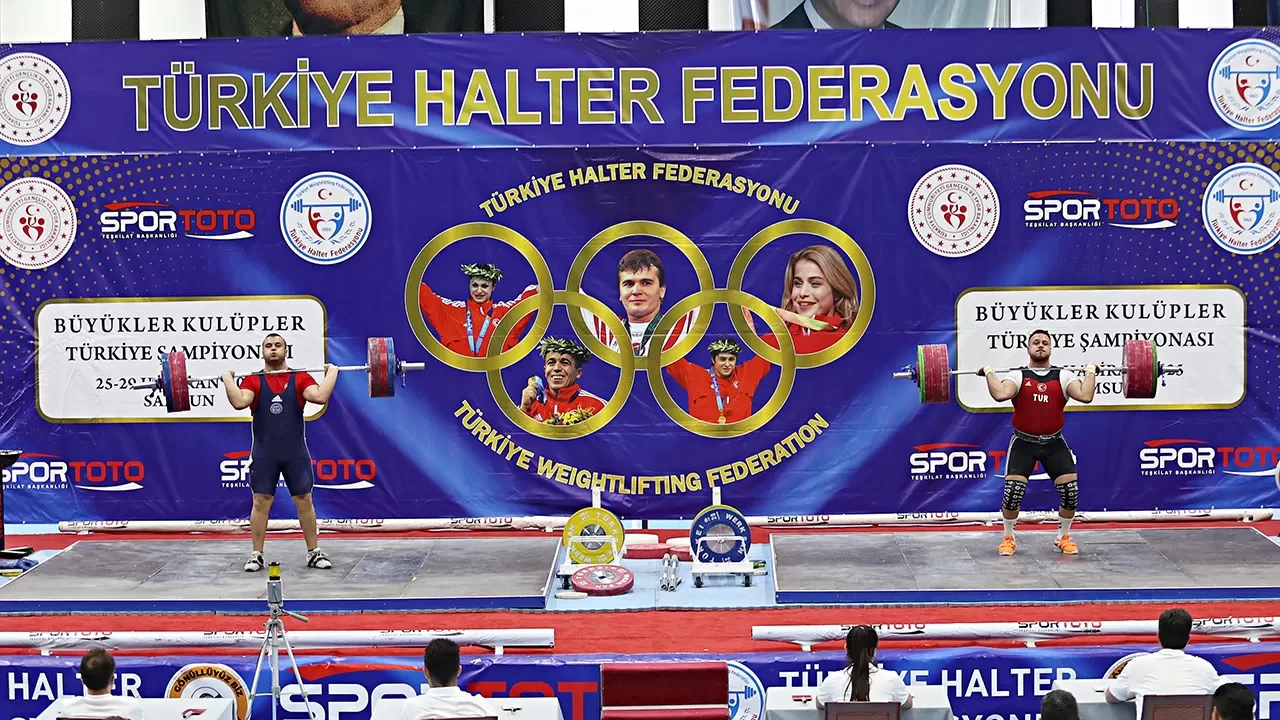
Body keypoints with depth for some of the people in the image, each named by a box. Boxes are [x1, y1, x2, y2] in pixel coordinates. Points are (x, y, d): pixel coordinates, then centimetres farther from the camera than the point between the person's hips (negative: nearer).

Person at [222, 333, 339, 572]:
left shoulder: (300, 379, 2)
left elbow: (320, 396, -17)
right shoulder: (253, 381, 2)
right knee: (261, 502, 2)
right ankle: (256, 555, 9)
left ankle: (314, 552, 13)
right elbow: (239, 402, -18)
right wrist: (228, 379, -12)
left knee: (304, 501, 5)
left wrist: (332, 373, -11)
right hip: (264, 453, 0)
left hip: (296, 452, 0)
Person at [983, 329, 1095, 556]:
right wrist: (990, 373, -19)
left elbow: (1085, 396, -20)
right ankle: (1009, 538, 10)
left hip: (1054, 443, 2)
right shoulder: (1017, 376, -6)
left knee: (1071, 491, -8)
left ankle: (1063, 538, 14)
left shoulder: (1063, 376, -1)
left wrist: (1090, 372, -11)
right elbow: (1000, 394, -28)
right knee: (1013, 492, -13)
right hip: (1023, 442, -2)